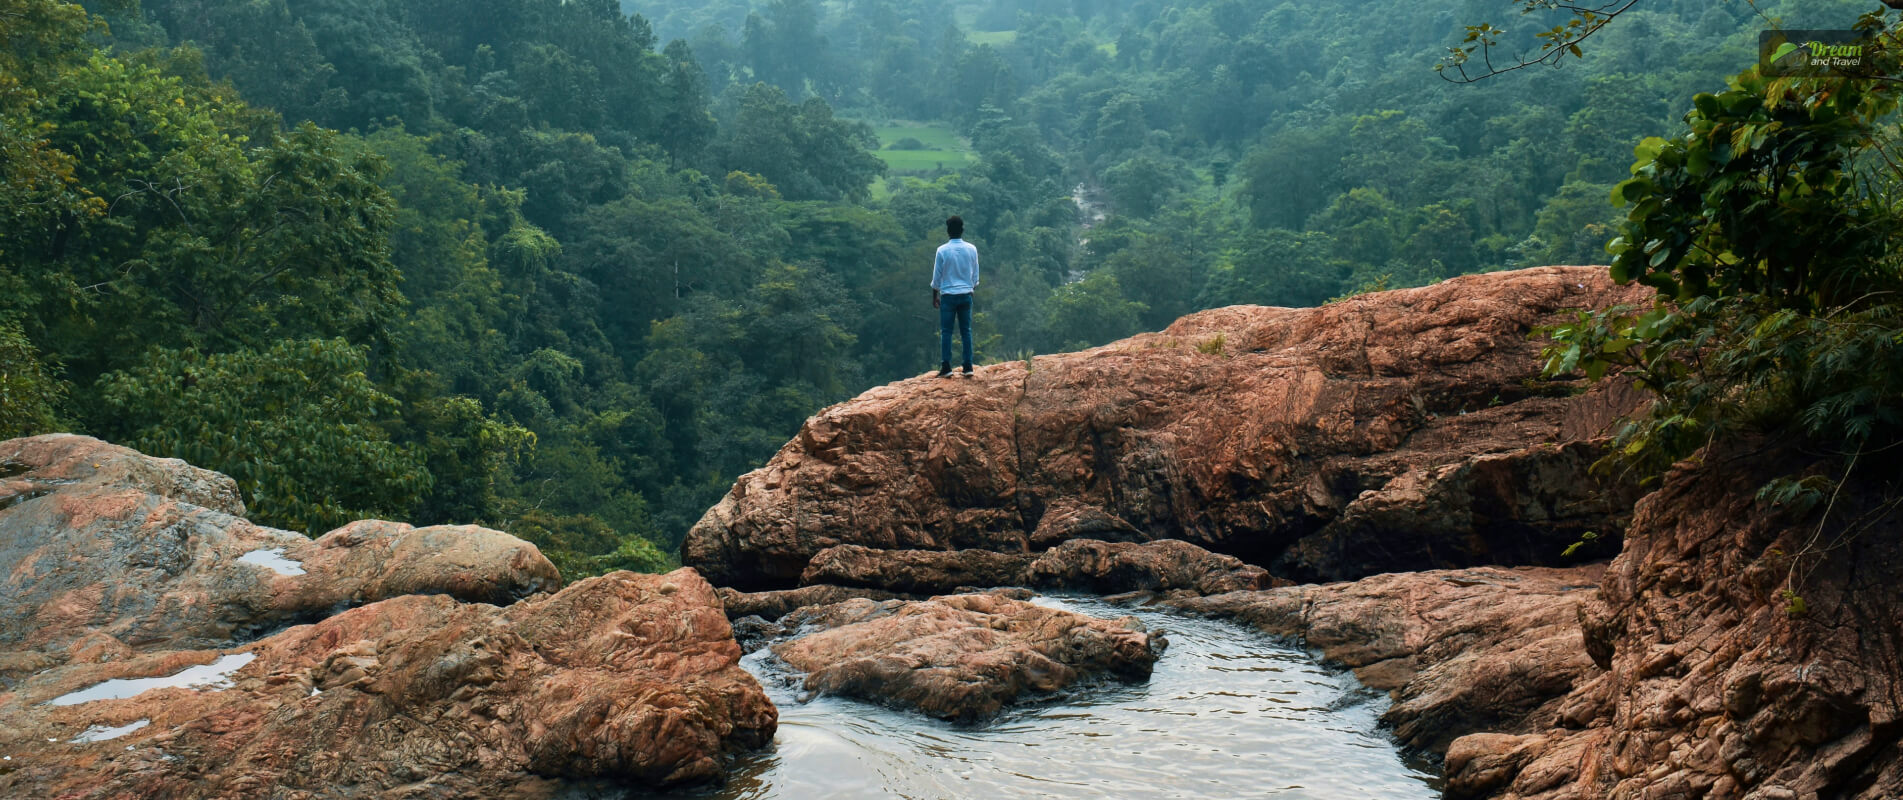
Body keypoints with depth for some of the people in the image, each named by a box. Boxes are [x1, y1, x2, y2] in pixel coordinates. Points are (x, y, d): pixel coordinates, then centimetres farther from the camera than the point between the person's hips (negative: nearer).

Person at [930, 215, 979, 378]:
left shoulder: (942, 250, -9)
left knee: (946, 332, 2)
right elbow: (975, 275, 9)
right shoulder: (972, 249, 0)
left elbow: (937, 277, -3)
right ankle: (968, 367, 5)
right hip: (966, 294, 3)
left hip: (948, 295, -3)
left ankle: (946, 367, -3)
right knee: (966, 331, 7)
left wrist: (935, 297, 8)